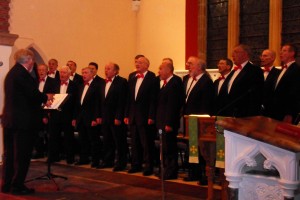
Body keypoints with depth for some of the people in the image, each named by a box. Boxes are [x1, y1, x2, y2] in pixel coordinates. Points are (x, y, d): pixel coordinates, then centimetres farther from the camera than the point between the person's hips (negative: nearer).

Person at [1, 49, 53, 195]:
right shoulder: (22, 74, -16)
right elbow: (33, 93, -21)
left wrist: (42, 100, 14)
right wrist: (46, 98, -2)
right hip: (22, 121, -10)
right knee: (22, 154, -1)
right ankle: (17, 186, 6)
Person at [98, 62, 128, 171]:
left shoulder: (122, 82, -8)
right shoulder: (103, 83, 16)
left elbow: (122, 101, -14)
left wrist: (118, 117, -18)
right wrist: (100, 116, 11)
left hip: (116, 118, -7)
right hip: (105, 117, 7)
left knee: (119, 142, -1)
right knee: (107, 141, 12)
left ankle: (121, 163, 8)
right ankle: (108, 161, 22)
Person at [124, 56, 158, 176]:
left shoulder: (152, 78, -8)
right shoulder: (131, 76, 12)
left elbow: (153, 99, -11)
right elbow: (128, 97, 13)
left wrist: (151, 116, -15)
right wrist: (126, 114, 10)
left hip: (145, 116, -6)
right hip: (133, 116, 7)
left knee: (147, 143, -1)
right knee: (135, 142, 13)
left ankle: (148, 166, 9)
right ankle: (136, 165, 23)